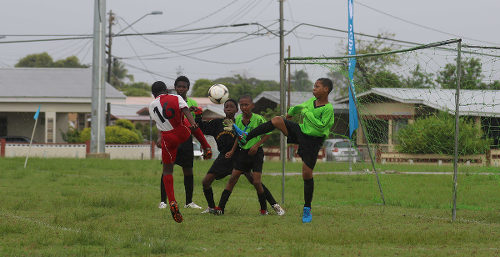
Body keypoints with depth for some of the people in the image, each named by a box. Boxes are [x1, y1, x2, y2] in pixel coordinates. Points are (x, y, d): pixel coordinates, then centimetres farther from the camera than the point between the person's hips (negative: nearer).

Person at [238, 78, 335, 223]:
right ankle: (246, 137, -13)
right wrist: (291, 112, 44)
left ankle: (307, 209, 10)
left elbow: (321, 126, -23)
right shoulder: (312, 101, 6)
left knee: (307, 174, -6)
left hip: (313, 141, -6)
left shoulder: (328, 109, -17)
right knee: (276, 120, -17)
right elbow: (301, 107, 26)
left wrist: (307, 113, -19)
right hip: (300, 131, 6)